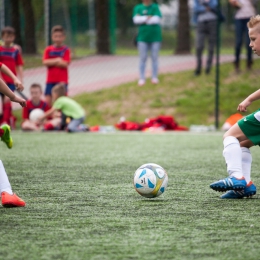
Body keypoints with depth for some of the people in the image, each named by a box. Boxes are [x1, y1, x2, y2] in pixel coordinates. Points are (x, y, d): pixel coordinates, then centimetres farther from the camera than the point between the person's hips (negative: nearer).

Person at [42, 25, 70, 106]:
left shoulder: (66, 50, -1)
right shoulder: (48, 49, 5)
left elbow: (65, 64, -12)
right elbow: (45, 62, -7)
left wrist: (51, 62, -9)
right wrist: (57, 60, -13)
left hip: (62, 80, -2)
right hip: (50, 80, 2)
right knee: (47, 101, -3)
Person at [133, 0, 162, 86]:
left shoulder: (155, 7, 5)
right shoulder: (138, 8, 7)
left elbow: (157, 19, -11)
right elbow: (136, 20, -9)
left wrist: (143, 20, -10)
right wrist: (148, 18, -14)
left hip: (155, 37, 0)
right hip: (143, 37, 0)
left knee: (154, 58, 3)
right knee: (143, 59, -1)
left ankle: (154, 78, 9)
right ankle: (142, 78, 2)